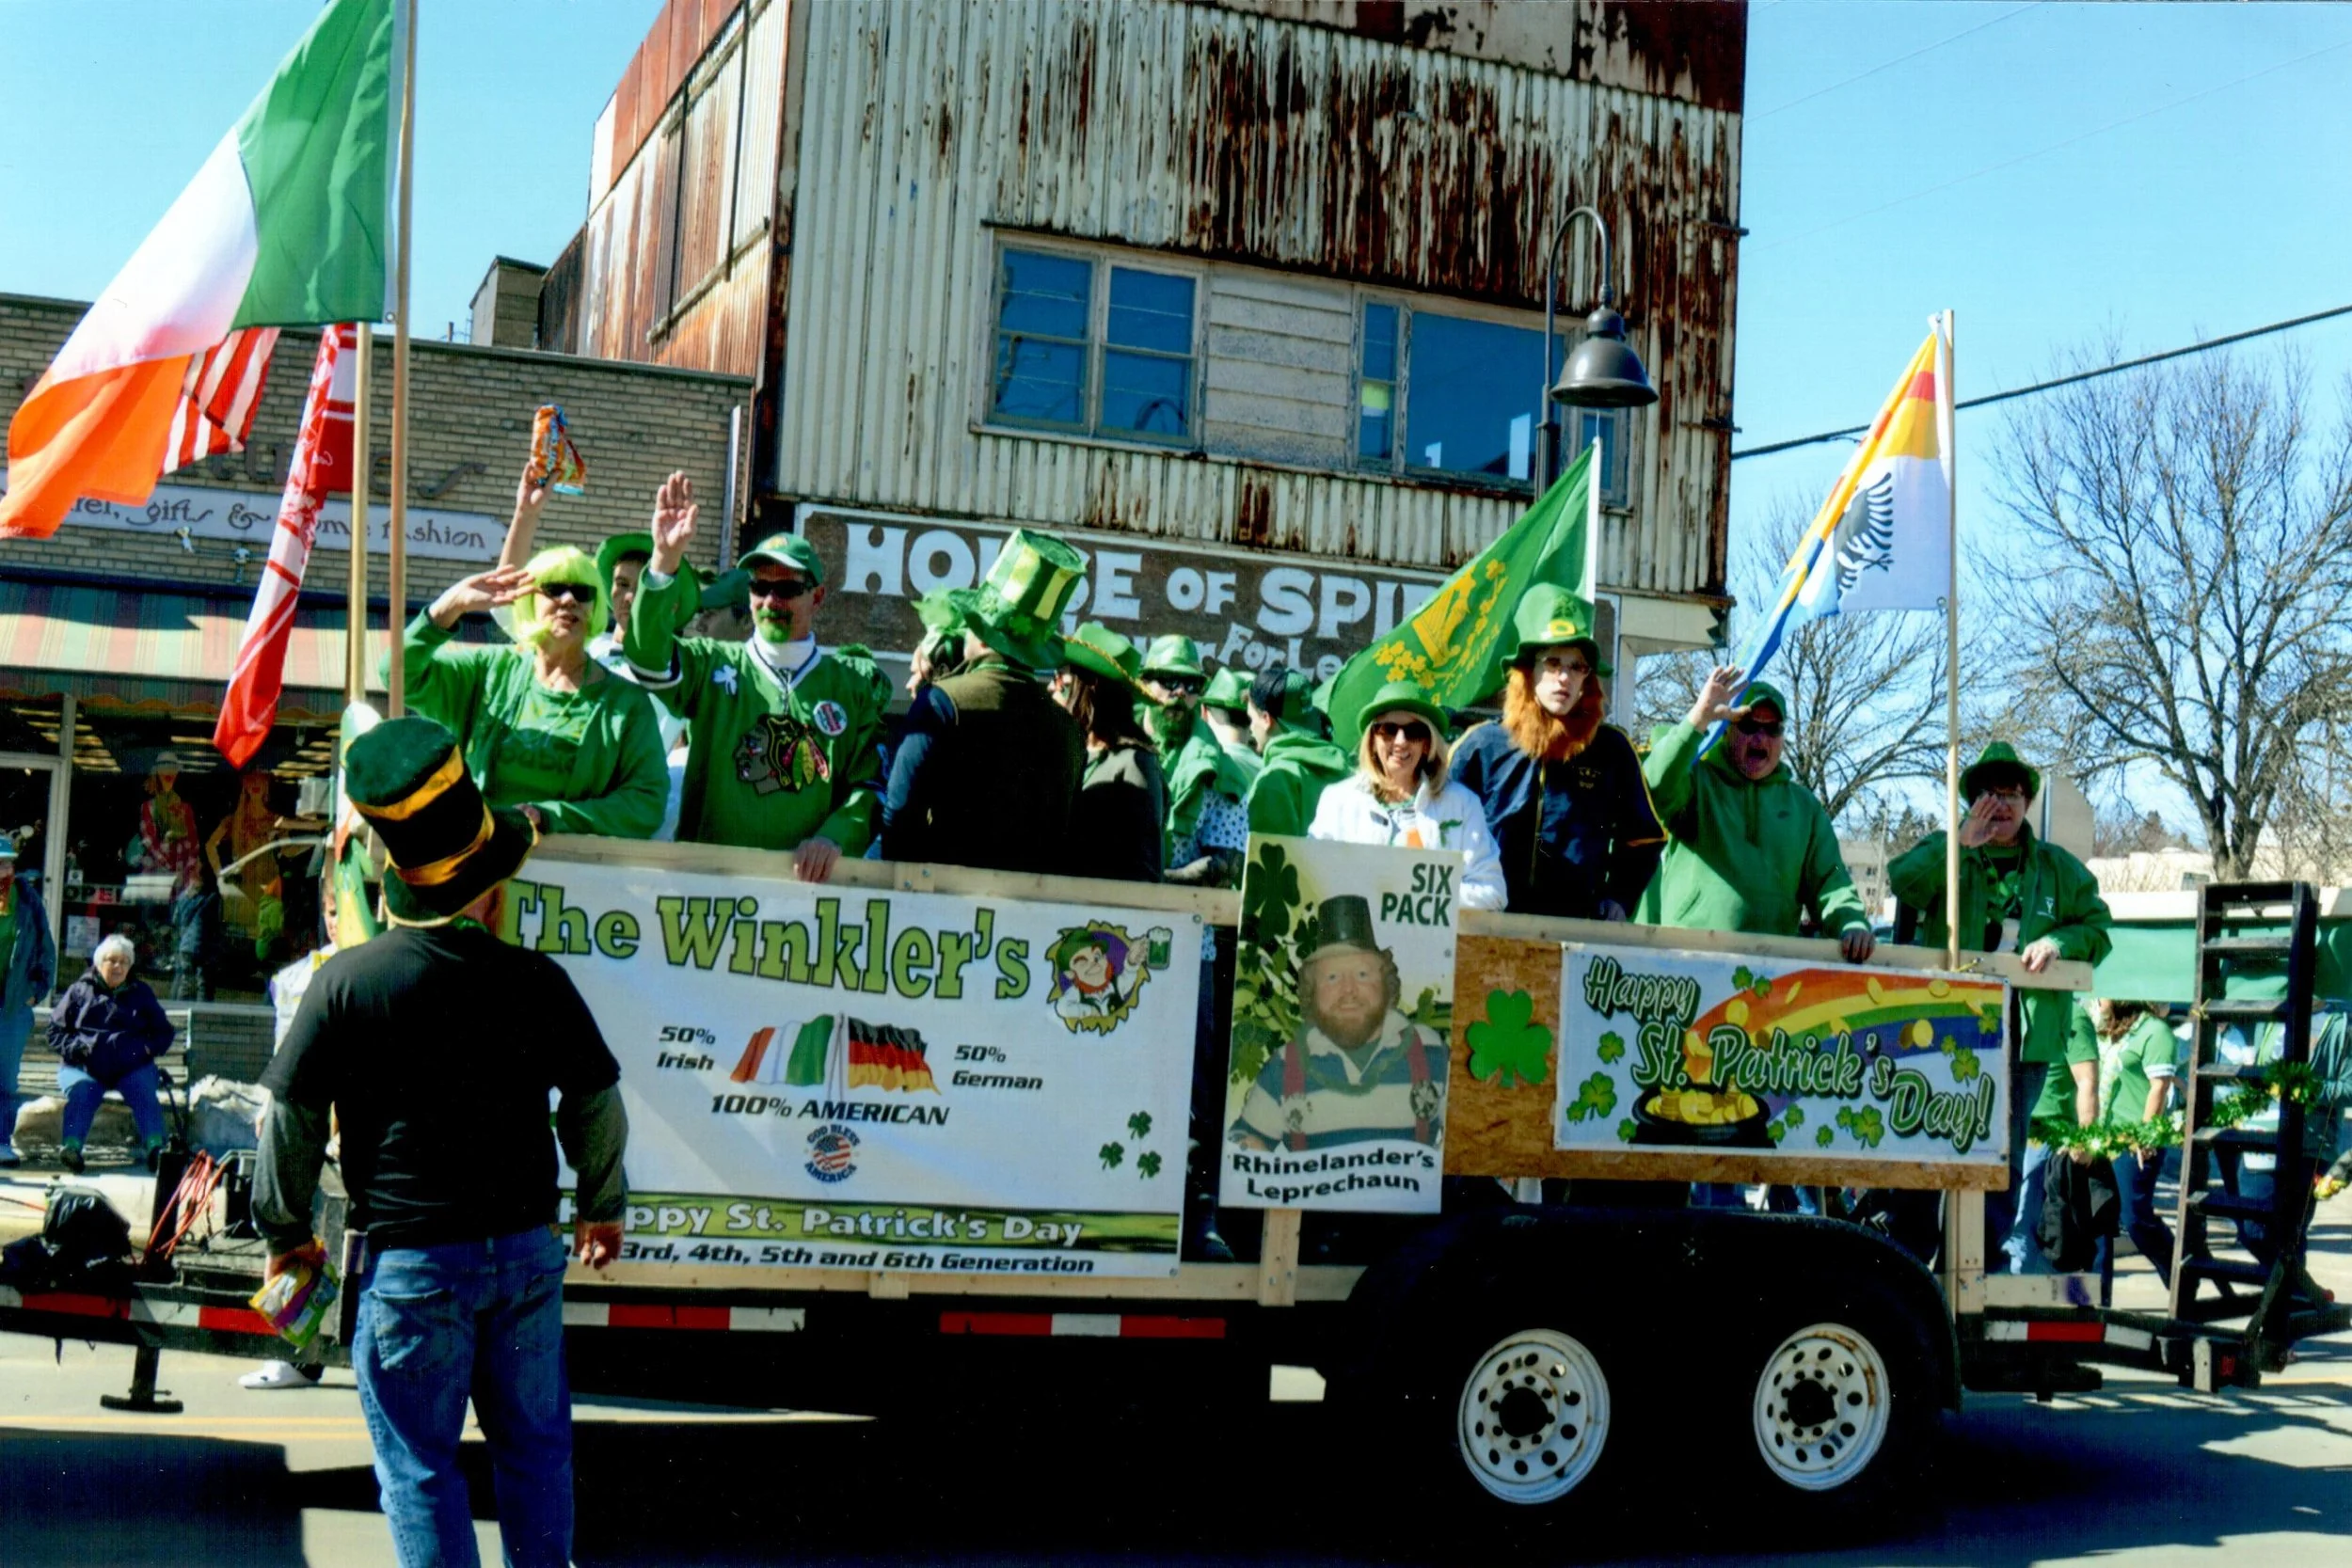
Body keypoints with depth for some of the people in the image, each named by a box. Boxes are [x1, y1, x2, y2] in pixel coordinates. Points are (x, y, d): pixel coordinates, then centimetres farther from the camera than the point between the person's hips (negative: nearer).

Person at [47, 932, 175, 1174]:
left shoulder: (141, 993, 21)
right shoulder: (80, 991, 16)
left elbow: (164, 1032, 21)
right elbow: (55, 1031, 11)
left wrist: (148, 1048, -1)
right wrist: (78, 1047, -9)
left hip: (132, 1065, 1)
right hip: (83, 1066, -1)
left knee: (144, 1090, -29)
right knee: (81, 1091, -32)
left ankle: (155, 1147, -42)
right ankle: (70, 1148, -43)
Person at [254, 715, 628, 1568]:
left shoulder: (344, 983, -12)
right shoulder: (537, 981, -5)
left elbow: (292, 1120, -5)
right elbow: (596, 1104, 6)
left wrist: (285, 1230, 11)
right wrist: (603, 1205, 23)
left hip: (410, 1264, -3)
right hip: (526, 1253, 3)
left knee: (419, 1465, 8)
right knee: (533, 1446, 16)